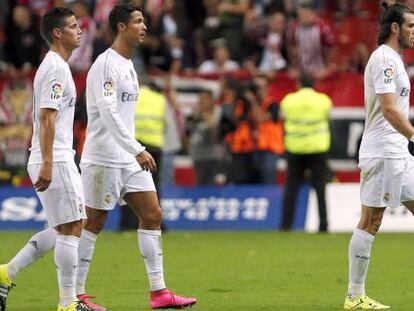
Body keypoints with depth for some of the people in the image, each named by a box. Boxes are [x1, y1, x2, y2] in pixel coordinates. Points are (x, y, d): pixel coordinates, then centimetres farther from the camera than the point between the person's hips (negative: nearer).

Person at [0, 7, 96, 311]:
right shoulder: (56, 69, -14)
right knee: (71, 229, -7)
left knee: (64, 229, 14)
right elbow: (47, 118, -21)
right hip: (55, 161, -10)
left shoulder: (56, 66, 18)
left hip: (56, 160, 10)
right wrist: (47, 164, -25)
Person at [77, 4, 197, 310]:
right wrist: (137, 151, -27)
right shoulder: (106, 64, -15)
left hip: (129, 158, 9)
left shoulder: (128, 65, 15)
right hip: (104, 158, -9)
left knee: (152, 215, 3)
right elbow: (108, 113, -24)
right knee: (94, 223, -3)